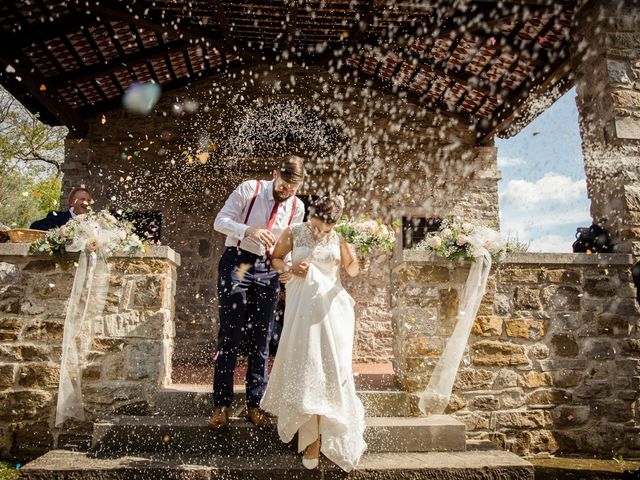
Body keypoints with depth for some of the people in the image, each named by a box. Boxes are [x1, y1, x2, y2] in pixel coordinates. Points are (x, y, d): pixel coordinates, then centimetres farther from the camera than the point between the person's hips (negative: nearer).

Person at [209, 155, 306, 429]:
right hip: (237, 263, -3)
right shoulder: (249, 190, -9)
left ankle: (254, 405, 19)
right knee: (230, 335, -2)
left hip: (269, 270, 3)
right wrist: (249, 230, -29)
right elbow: (220, 221, -10)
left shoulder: (297, 207, 2)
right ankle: (221, 405, 10)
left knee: (261, 339, 6)